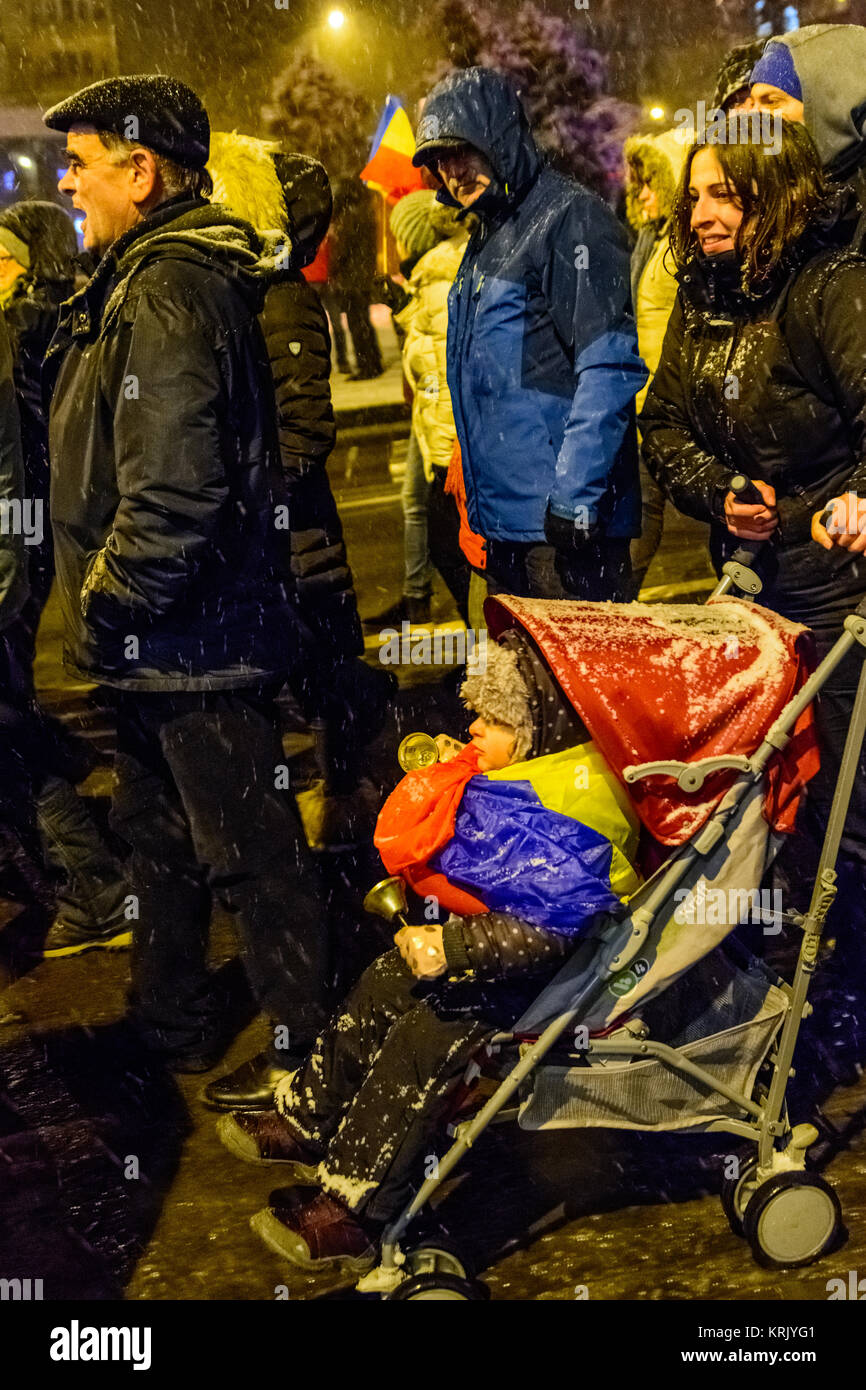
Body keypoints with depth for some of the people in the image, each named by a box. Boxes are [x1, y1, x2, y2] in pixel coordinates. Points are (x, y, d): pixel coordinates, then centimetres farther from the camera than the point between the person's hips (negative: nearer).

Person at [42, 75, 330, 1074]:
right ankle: (170, 1026, 40)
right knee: (155, 832, 22)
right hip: (163, 635, 11)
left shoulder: (170, 292, -21)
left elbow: (170, 494, -30)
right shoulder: (145, 278, 13)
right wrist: (108, 613, 17)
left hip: (191, 638, -11)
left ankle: (307, 1053, 17)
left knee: (251, 853, 2)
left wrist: (106, 606, -17)